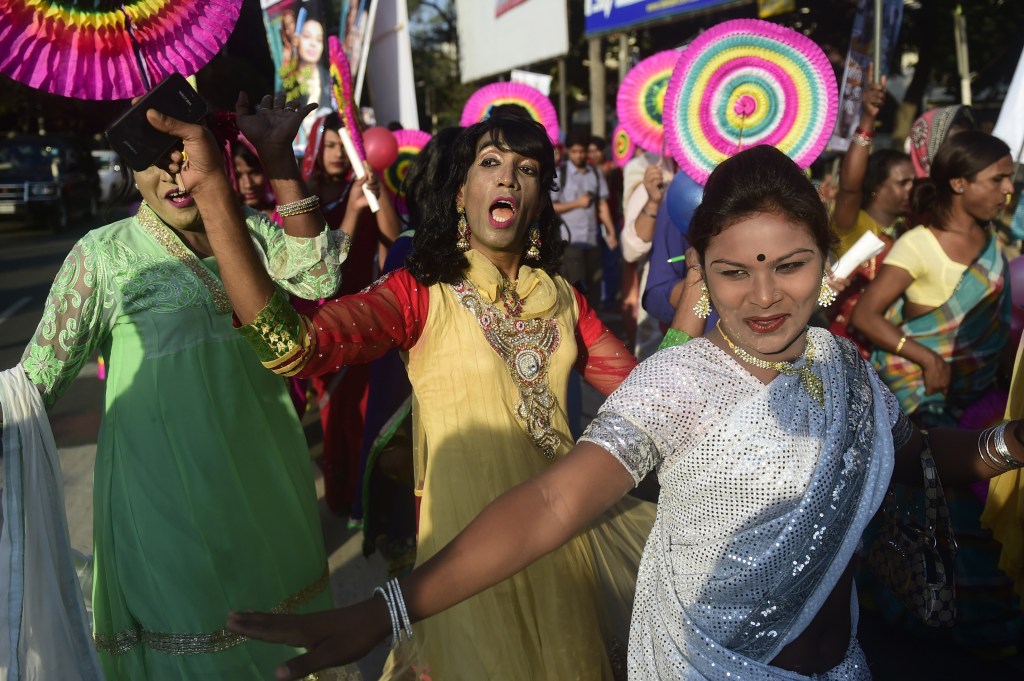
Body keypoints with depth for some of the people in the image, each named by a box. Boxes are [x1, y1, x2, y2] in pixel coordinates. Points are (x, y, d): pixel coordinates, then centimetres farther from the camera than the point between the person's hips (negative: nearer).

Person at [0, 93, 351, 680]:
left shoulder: (254, 232, 2)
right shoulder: (105, 254, -7)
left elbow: (317, 279, -16)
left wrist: (280, 159, -21)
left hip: (264, 481, 4)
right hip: (168, 492, -3)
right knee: (191, 633, 13)